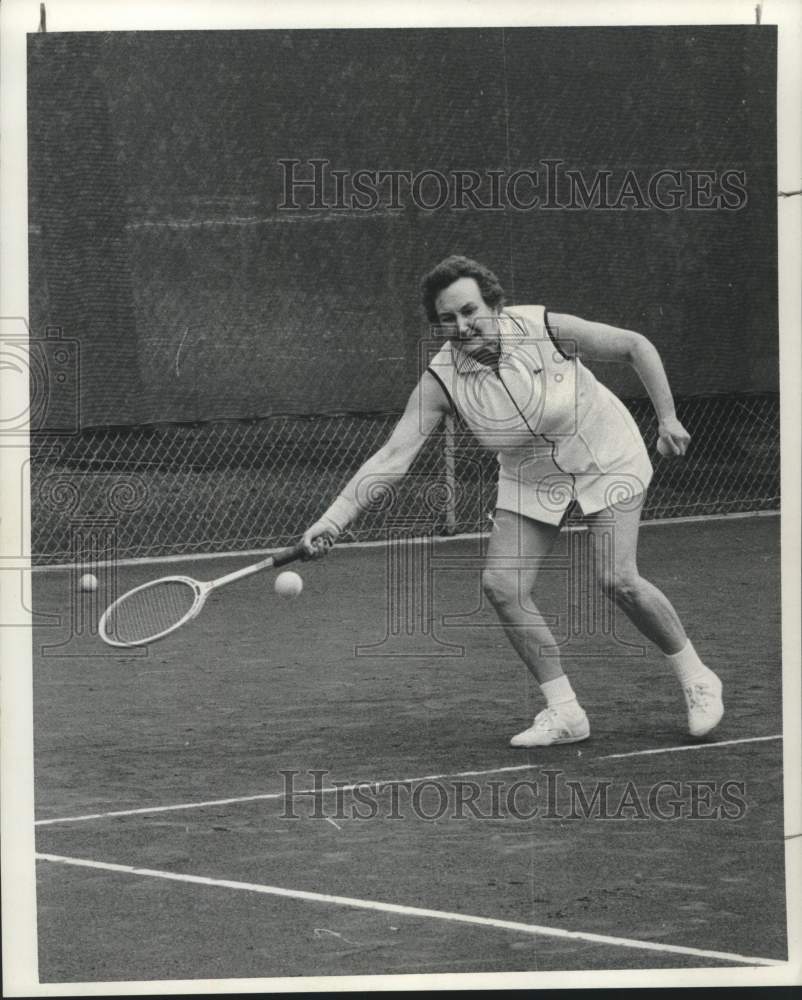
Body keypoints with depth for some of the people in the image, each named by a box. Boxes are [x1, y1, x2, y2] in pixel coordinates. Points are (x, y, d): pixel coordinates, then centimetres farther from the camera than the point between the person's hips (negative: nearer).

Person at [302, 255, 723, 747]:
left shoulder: (544, 328, -26)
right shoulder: (441, 379, -21)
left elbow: (636, 346, -13)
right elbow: (394, 455, -26)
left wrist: (667, 418, -15)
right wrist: (334, 519, -36)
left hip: (606, 457, -4)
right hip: (530, 478, 4)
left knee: (618, 579, -17)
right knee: (503, 585, -11)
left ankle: (696, 679, 6)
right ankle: (564, 712, 3)